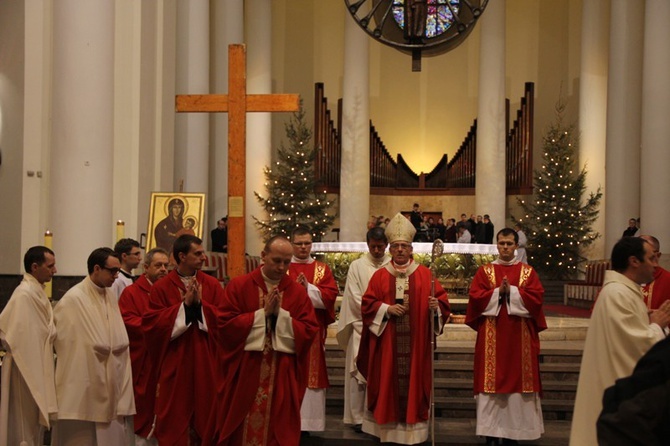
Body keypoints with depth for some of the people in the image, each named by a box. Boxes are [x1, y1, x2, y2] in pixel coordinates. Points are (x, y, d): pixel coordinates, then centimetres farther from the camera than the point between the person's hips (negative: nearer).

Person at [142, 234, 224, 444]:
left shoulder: (212, 285, 4)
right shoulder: (161, 288, -2)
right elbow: (152, 323, -10)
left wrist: (200, 304, -14)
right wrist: (184, 305, -14)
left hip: (206, 363, 2)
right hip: (174, 363, -2)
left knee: (206, 413, 7)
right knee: (175, 417, 4)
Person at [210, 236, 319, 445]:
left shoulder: (298, 291, 2)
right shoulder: (239, 285, -2)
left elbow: (309, 331, -4)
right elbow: (224, 325, -10)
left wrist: (280, 314, -15)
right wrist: (263, 313, -14)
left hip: (283, 375, 1)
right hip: (244, 371, -1)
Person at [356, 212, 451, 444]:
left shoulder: (424, 274, 4)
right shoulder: (380, 275, 6)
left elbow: (442, 300, 1)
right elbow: (367, 304, 2)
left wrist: (436, 306, -21)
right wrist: (387, 308, -13)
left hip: (415, 342, 0)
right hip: (387, 343, 1)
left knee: (414, 379, 1)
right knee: (388, 381, 3)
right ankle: (388, 426, 13)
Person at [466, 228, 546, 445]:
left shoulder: (528, 271, 8)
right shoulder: (485, 271, 7)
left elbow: (536, 298, -5)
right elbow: (475, 298, -4)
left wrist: (511, 291, -14)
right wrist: (498, 292, -14)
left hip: (518, 337, 1)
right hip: (492, 337, 0)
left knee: (517, 378, 1)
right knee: (491, 380, -2)